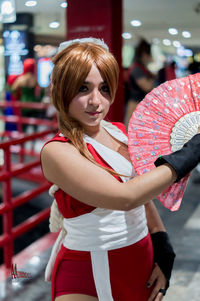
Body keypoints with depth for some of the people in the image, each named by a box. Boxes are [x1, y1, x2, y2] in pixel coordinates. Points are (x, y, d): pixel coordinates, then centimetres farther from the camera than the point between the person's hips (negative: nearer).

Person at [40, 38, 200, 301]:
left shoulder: (119, 132, 0)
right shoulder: (57, 151, -20)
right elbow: (125, 197, -31)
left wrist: (163, 254, 4)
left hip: (142, 263, 6)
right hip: (89, 278, -6)